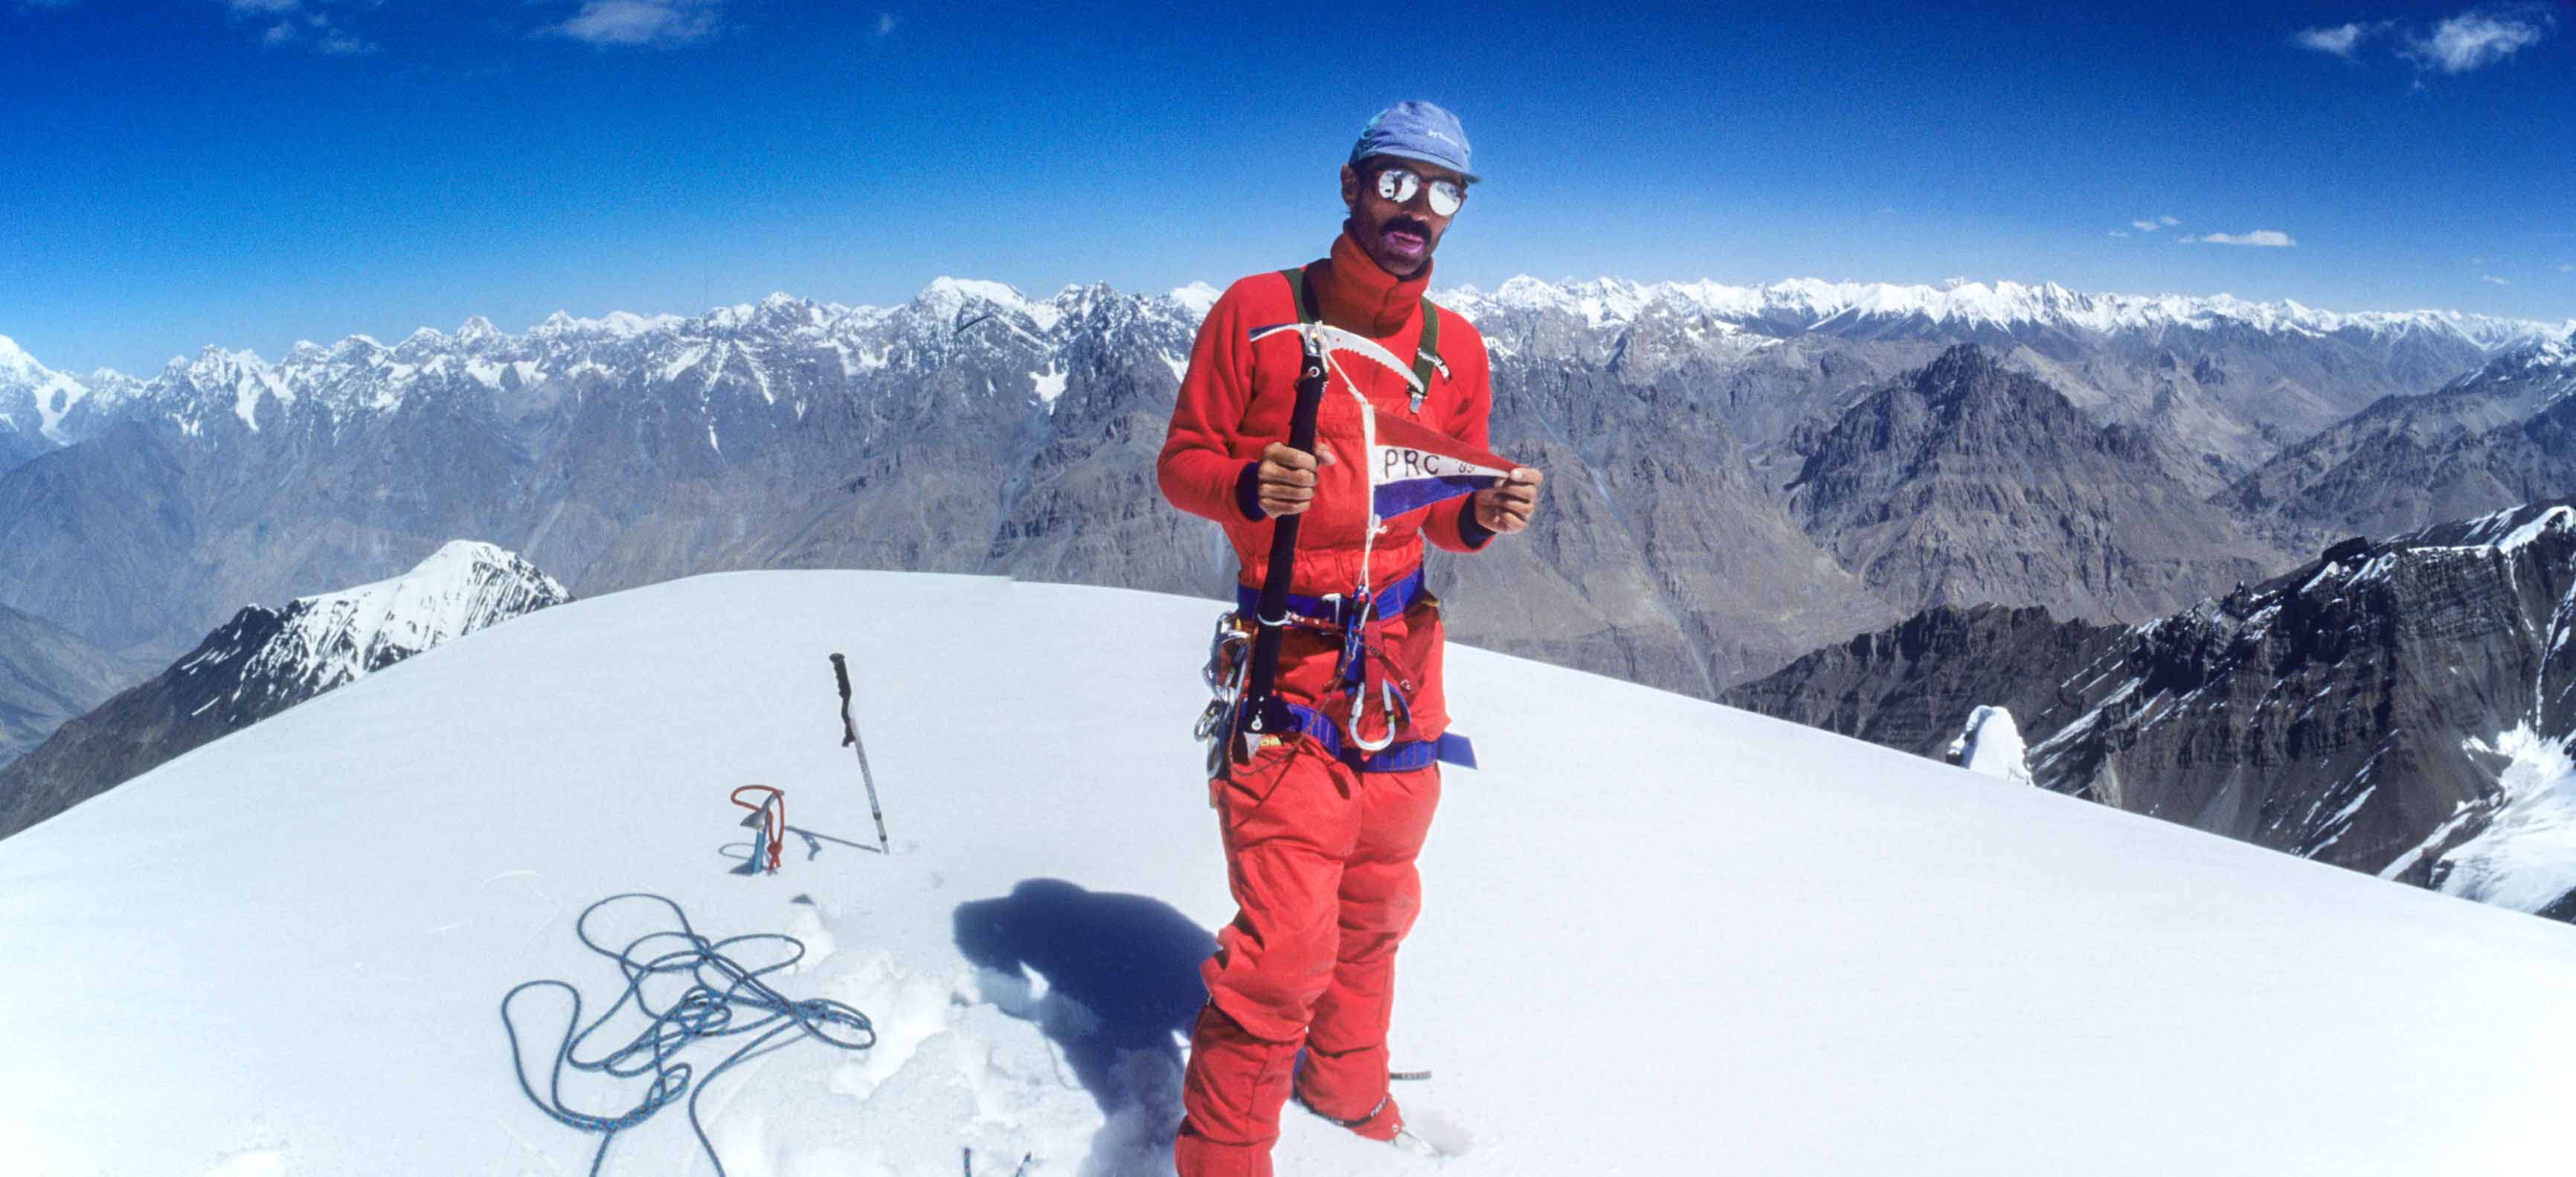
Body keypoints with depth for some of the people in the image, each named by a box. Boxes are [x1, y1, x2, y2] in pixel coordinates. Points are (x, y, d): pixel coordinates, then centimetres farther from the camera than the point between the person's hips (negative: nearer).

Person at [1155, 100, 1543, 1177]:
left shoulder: (1456, 349, 7)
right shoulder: (1256, 311, -6)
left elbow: (1443, 518, 12)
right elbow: (1181, 462, -4)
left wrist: (1486, 515, -11)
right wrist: (1252, 485, -24)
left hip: (1402, 656, 5)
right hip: (1289, 656, -5)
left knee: (1375, 907, 17)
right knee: (1287, 943, -9)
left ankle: (1346, 1088, 42)